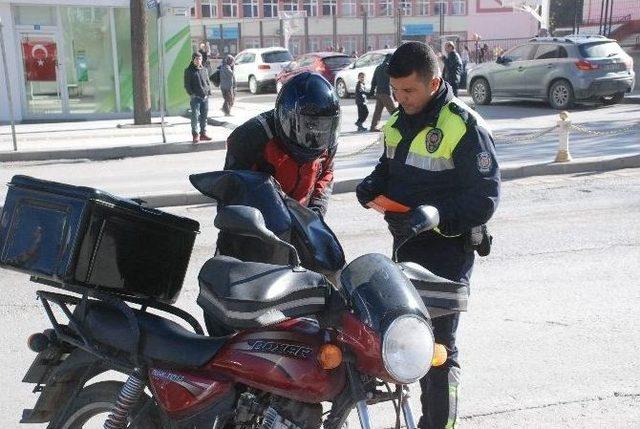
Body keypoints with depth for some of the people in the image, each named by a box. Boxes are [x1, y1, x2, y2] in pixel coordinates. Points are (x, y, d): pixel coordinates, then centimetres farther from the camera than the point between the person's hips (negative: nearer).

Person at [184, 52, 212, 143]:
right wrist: (191, 93, -12)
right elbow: (187, 84, -2)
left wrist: (208, 92, 5)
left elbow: (208, 82, 19)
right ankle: (195, 135, -3)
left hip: (205, 97, 5)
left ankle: (203, 133, 17)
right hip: (195, 97, -5)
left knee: (204, 116, 9)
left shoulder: (204, 70, 15)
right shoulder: (189, 71, 0)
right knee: (195, 116, -7)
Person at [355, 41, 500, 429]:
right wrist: (372, 186, 1)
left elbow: (485, 198, -18)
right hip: (405, 244, 8)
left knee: (439, 345, -5)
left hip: (446, 252, -8)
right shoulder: (398, 123, 9)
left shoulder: (465, 127, -16)